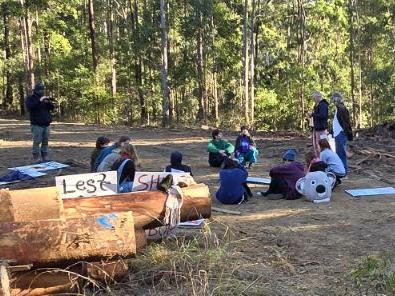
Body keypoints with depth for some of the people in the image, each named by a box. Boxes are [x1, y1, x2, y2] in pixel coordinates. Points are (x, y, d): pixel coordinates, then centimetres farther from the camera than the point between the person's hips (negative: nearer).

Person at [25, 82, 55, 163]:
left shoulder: (45, 98, 17)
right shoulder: (30, 98, 2)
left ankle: (45, 157, 9)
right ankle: (36, 158, -5)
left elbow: (52, 107, 6)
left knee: (45, 142, 4)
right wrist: (39, 101, -25)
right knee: (37, 142, -8)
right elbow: (29, 107, -18)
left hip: (46, 125, 5)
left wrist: (48, 102, -14)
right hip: (37, 125, -5)